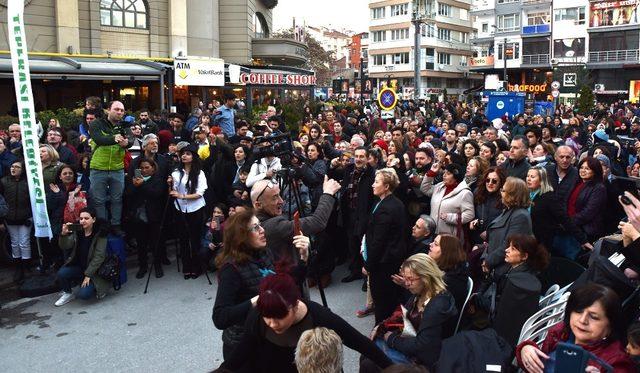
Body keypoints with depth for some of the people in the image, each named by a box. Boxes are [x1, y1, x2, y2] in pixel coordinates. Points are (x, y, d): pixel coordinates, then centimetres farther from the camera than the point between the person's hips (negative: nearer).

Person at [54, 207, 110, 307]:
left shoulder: (100, 234, -14)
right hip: (79, 267, 5)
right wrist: (64, 234, -33)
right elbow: (65, 246, -13)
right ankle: (67, 293, 6)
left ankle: (98, 288, 11)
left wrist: (88, 275, -19)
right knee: (61, 273, -23)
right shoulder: (77, 232, 0)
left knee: (83, 294, -23)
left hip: (94, 270, -5)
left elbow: (98, 257, -16)